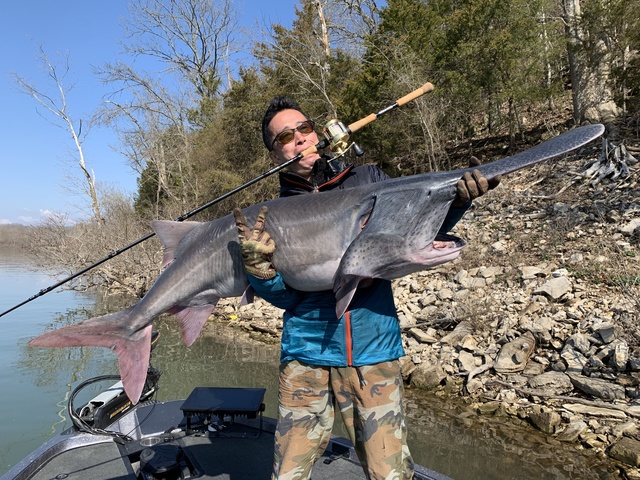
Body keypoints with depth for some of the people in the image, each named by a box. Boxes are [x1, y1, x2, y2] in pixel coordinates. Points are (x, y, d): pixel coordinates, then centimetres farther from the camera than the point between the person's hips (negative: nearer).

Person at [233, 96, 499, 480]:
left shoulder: (369, 180, 6)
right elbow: (285, 296, -3)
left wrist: (458, 199, -12)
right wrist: (259, 266, -23)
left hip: (372, 351, 0)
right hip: (306, 353, 1)